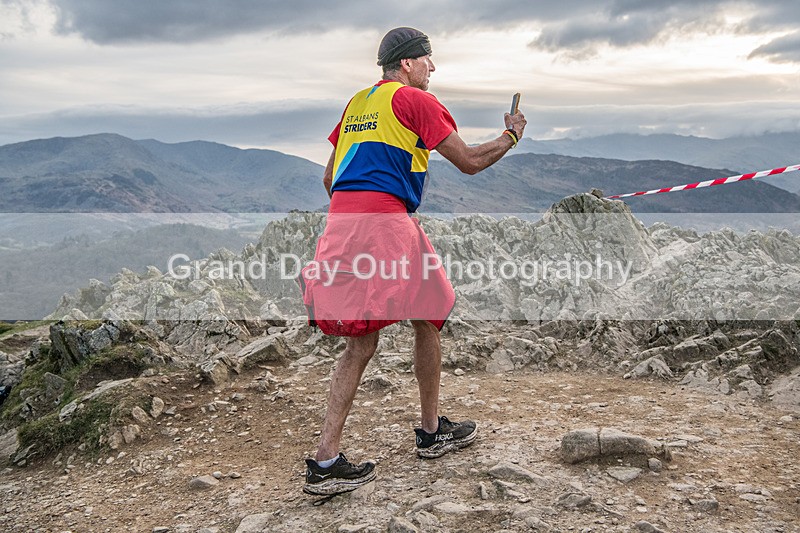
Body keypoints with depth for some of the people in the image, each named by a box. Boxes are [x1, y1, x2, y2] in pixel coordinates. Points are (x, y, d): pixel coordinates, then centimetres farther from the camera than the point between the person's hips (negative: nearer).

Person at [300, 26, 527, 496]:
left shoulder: (357, 102, 24)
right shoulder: (416, 100, 1)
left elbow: (329, 179, 24)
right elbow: (469, 162, 0)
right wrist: (512, 135, 18)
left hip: (341, 219, 7)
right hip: (385, 220, -7)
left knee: (362, 341, 8)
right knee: (428, 317, 12)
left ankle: (326, 461, 3)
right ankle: (432, 432, 25)